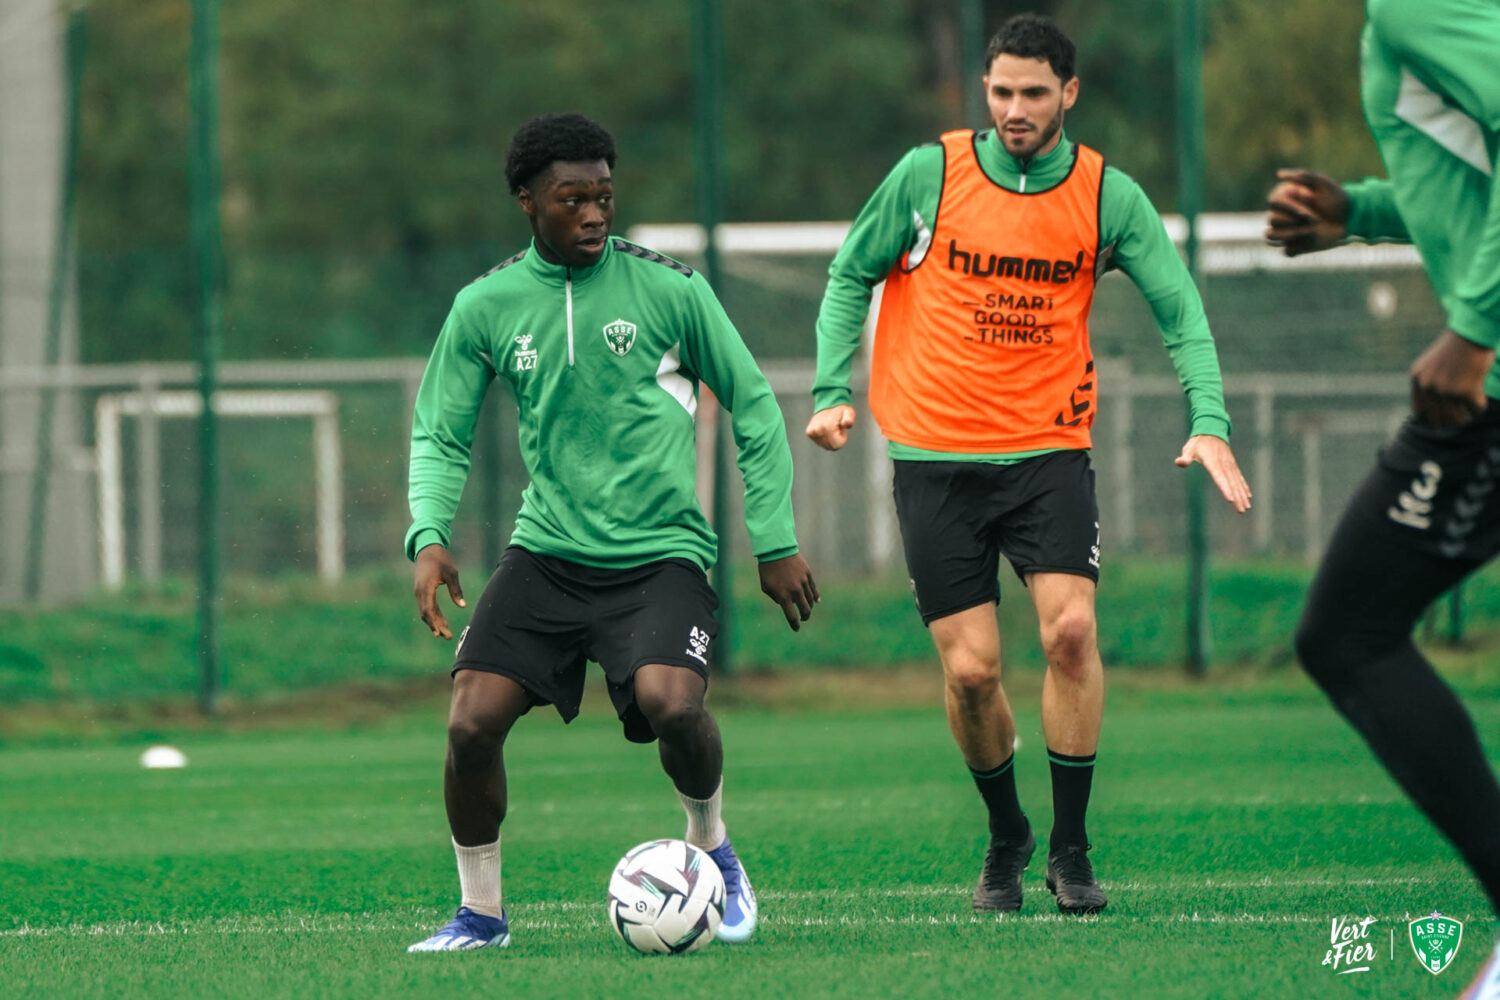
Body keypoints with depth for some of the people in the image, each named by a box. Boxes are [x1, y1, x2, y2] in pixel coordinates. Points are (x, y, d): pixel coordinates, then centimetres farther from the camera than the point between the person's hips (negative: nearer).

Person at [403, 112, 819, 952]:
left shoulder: (669, 289, -3)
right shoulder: (486, 307, 3)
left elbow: (753, 407, 6)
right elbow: (441, 435, 9)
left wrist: (776, 542, 5)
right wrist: (429, 537, -9)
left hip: (661, 552, -2)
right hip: (547, 553, 2)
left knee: (669, 700, -28)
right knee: (472, 720, -14)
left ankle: (711, 845, 3)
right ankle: (481, 913, 8)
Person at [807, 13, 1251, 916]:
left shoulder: (1108, 196, -2)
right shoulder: (929, 175, -3)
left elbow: (1181, 310, -1)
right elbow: (852, 275, 9)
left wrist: (1208, 423, -15)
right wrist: (833, 390, -2)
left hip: (1050, 448, 0)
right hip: (937, 454, 0)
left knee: (1070, 628, -19)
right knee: (971, 669, -5)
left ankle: (1071, 849, -4)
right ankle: (1006, 839, 22)